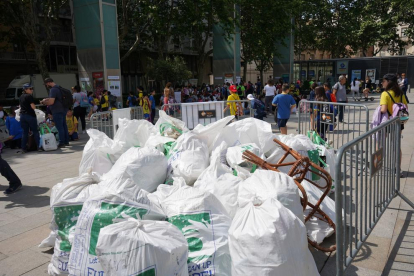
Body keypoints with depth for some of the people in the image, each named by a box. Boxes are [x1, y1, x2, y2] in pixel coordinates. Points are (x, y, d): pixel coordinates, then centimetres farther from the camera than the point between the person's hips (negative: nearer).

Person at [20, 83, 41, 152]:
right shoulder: (29, 96, -10)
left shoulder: (21, 97, 15)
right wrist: (35, 107, 5)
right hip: (30, 115, -7)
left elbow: (20, 106, 20)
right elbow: (33, 107, -14)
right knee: (35, 131, 0)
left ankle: (23, 148, 8)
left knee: (25, 132, 9)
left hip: (22, 115, 7)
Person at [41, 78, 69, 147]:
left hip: (57, 111, -10)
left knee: (60, 127, -4)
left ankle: (61, 143, 0)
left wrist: (44, 102, -5)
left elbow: (51, 102, -22)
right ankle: (66, 141, 21)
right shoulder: (59, 88, 15)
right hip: (63, 110, 10)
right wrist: (47, 99, 19)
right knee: (64, 126, 14)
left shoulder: (53, 90, -16)